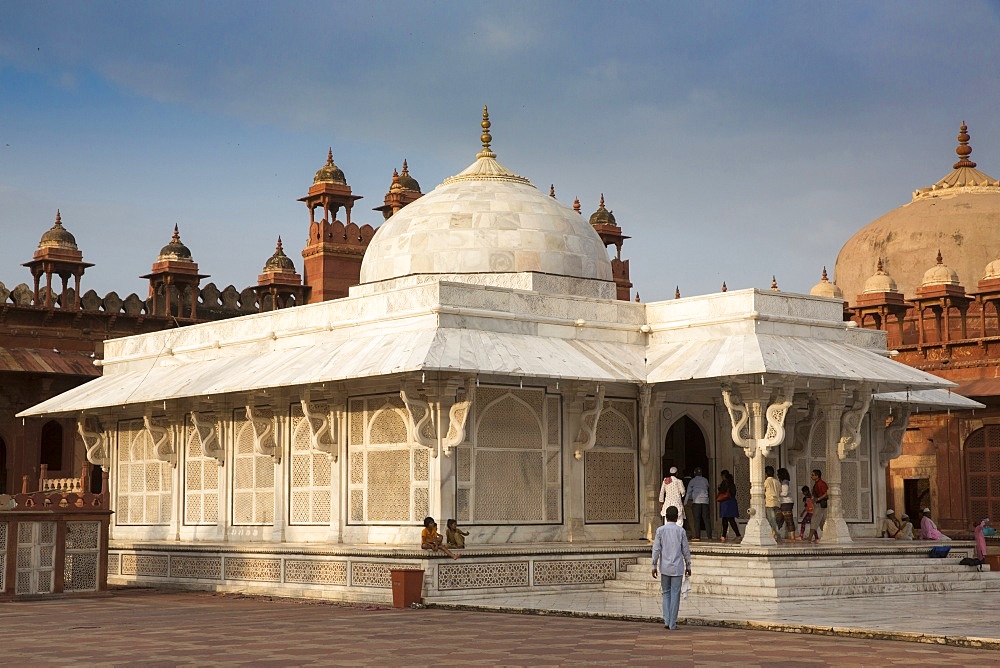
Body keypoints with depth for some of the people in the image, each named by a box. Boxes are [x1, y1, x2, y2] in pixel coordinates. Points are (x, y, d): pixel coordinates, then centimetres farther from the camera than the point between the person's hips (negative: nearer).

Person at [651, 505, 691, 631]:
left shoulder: (660, 530, -3)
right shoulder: (681, 531, -3)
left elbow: (656, 549, -4)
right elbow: (686, 550, 1)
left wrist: (654, 566, 4)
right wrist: (688, 566, 12)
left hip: (664, 567, 1)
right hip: (677, 568, -1)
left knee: (666, 593, 14)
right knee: (675, 594, 3)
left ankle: (666, 621, 6)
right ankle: (672, 624, 3)